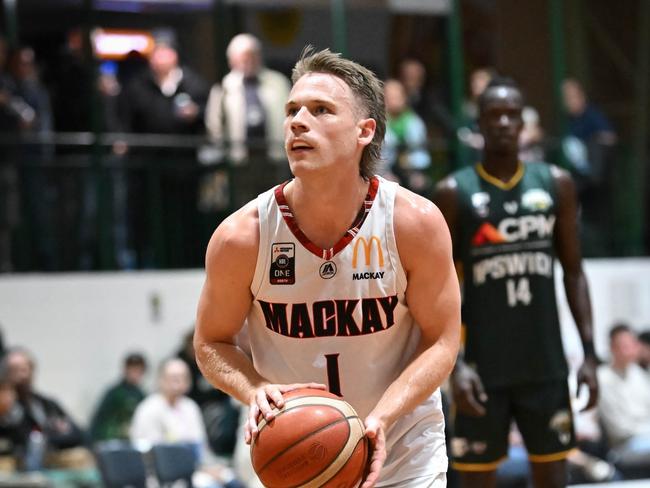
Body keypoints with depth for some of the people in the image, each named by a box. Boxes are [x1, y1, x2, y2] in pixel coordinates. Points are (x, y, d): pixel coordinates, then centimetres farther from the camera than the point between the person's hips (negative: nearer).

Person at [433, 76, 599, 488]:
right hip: (483, 368, -2)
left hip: (545, 365, 2)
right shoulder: (454, 192, -3)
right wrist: (454, 364, -15)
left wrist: (590, 353, 1)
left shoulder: (556, 184, 5)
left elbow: (574, 272, 9)